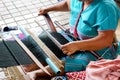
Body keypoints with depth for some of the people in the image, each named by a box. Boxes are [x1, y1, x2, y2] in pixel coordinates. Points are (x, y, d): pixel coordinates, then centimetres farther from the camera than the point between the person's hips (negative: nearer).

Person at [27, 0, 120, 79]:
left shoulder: (105, 8, -27)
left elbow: (106, 40, -35)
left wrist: (77, 45, -41)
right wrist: (48, 9, 17)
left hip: (97, 52, -8)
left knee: (65, 63, -33)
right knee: (42, 40, -3)